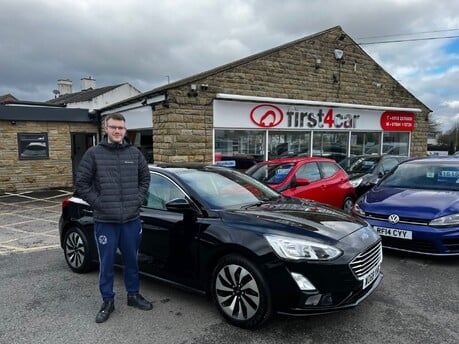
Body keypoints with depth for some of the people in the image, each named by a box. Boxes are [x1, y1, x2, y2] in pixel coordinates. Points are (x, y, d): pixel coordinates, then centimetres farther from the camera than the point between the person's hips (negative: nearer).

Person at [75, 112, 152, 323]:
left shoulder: (135, 153, 4)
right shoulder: (94, 153, -4)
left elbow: (145, 178, 14)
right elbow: (81, 183, -2)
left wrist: (138, 200, 3)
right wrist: (99, 203, -9)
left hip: (132, 219, 3)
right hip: (105, 221, -2)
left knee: (131, 260, 16)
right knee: (106, 263, 9)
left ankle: (133, 295, 33)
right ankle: (107, 301, 26)